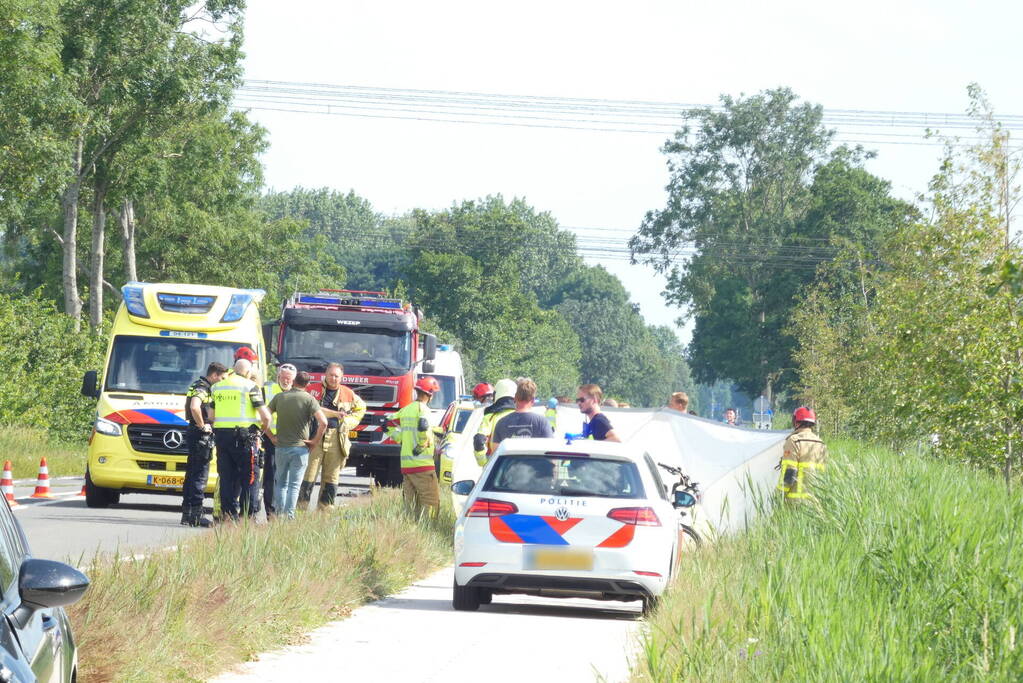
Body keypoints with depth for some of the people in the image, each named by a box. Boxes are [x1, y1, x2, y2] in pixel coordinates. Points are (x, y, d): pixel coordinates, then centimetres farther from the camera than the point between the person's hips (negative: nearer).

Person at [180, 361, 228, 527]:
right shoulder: (202, 388, -14)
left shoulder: (199, 386, 18)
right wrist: (202, 425, -20)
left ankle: (187, 513, 17)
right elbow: (194, 407, -32)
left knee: (191, 474, 13)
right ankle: (196, 514, -10)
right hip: (201, 436, -10)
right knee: (200, 475, -9)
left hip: (194, 434, 10)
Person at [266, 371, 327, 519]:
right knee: (294, 485, 1)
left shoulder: (279, 397, 4)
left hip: (281, 446, 3)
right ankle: (289, 516, -5)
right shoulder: (308, 399, -7)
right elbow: (323, 422, -16)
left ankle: (279, 514, 12)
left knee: (281, 483, 16)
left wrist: (271, 436, 7)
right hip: (300, 447, -3)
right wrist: (316, 441, -5)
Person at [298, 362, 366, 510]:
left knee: (331, 477, 4)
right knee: (308, 475, -7)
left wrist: (349, 423, 14)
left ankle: (325, 509, 9)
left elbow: (361, 408, 28)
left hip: (336, 440, 3)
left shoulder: (348, 394, 13)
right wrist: (336, 413, -10)